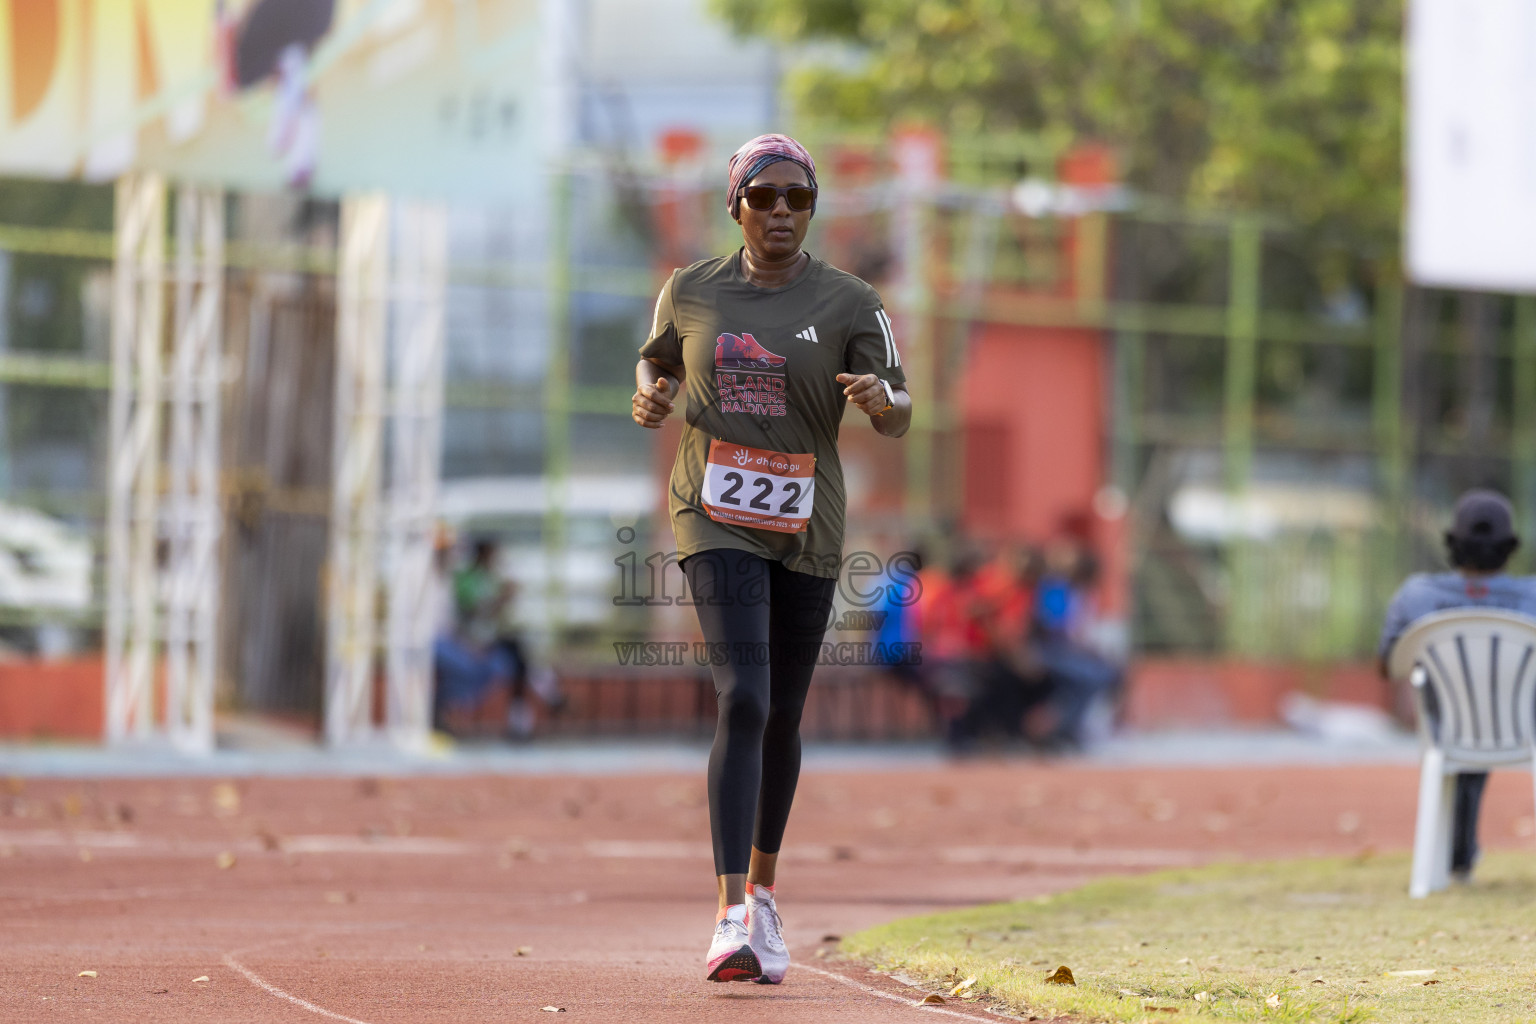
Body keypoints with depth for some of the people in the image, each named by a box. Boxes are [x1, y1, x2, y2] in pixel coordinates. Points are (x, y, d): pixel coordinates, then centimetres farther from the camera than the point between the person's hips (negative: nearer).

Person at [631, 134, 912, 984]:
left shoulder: (849, 304, -2)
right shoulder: (690, 292, 3)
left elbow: (899, 418, -7)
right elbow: (656, 360, 21)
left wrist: (881, 397, -30)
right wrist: (650, 397, -2)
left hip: (805, 529, 1)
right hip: (717, 521, -1)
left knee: (781, 718, 12)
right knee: (742, 701, -18)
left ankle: (762, 889, 35)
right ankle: (733, 916, -25)